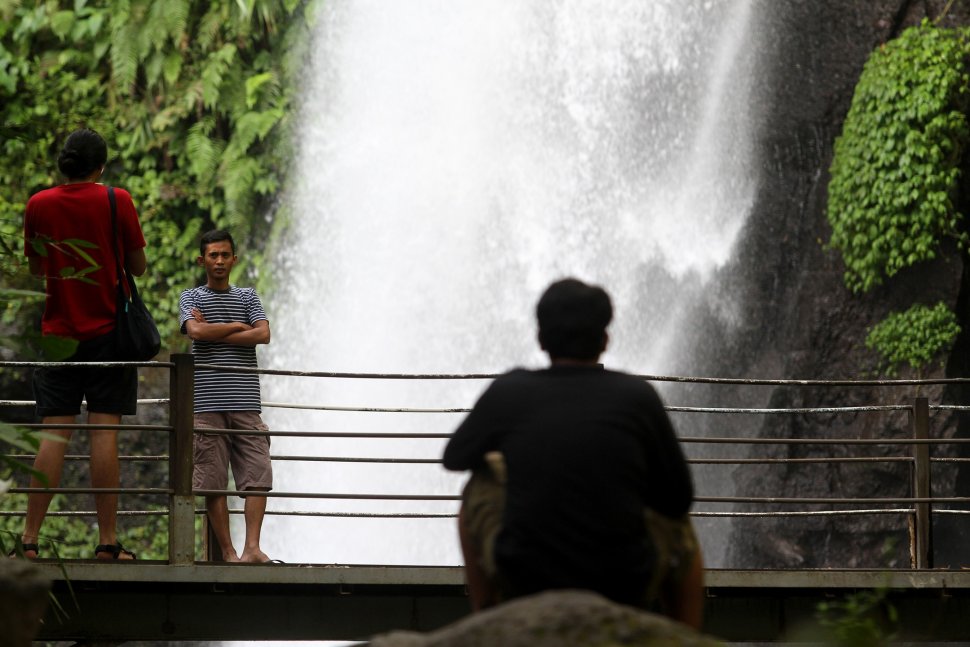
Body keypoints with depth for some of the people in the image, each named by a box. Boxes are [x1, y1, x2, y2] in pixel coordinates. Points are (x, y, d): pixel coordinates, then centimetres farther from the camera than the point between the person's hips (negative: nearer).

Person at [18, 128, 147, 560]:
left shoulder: (39, 205, 2)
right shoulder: (116, 201, -5)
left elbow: (35, 268, 12)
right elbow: (138, 267, 0)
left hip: (58, 330, 2)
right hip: (108, 330, -2)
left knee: (53, 432, 1)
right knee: (105, 429, -4)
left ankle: (30, 537, -4)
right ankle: (107, 541, -6)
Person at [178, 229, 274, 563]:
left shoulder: (247, 297, 17)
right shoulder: (191, 297, 10)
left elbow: (263, 335, 0)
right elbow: (196, 331, -10)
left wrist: (213, 332, -3)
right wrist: (236, 327, 0)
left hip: (245, 401, 2)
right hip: (207, 401, -2)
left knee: (257, 475, -10)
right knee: (213, 481, -4)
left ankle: (252, 548, -14)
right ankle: (227, 552, -2)